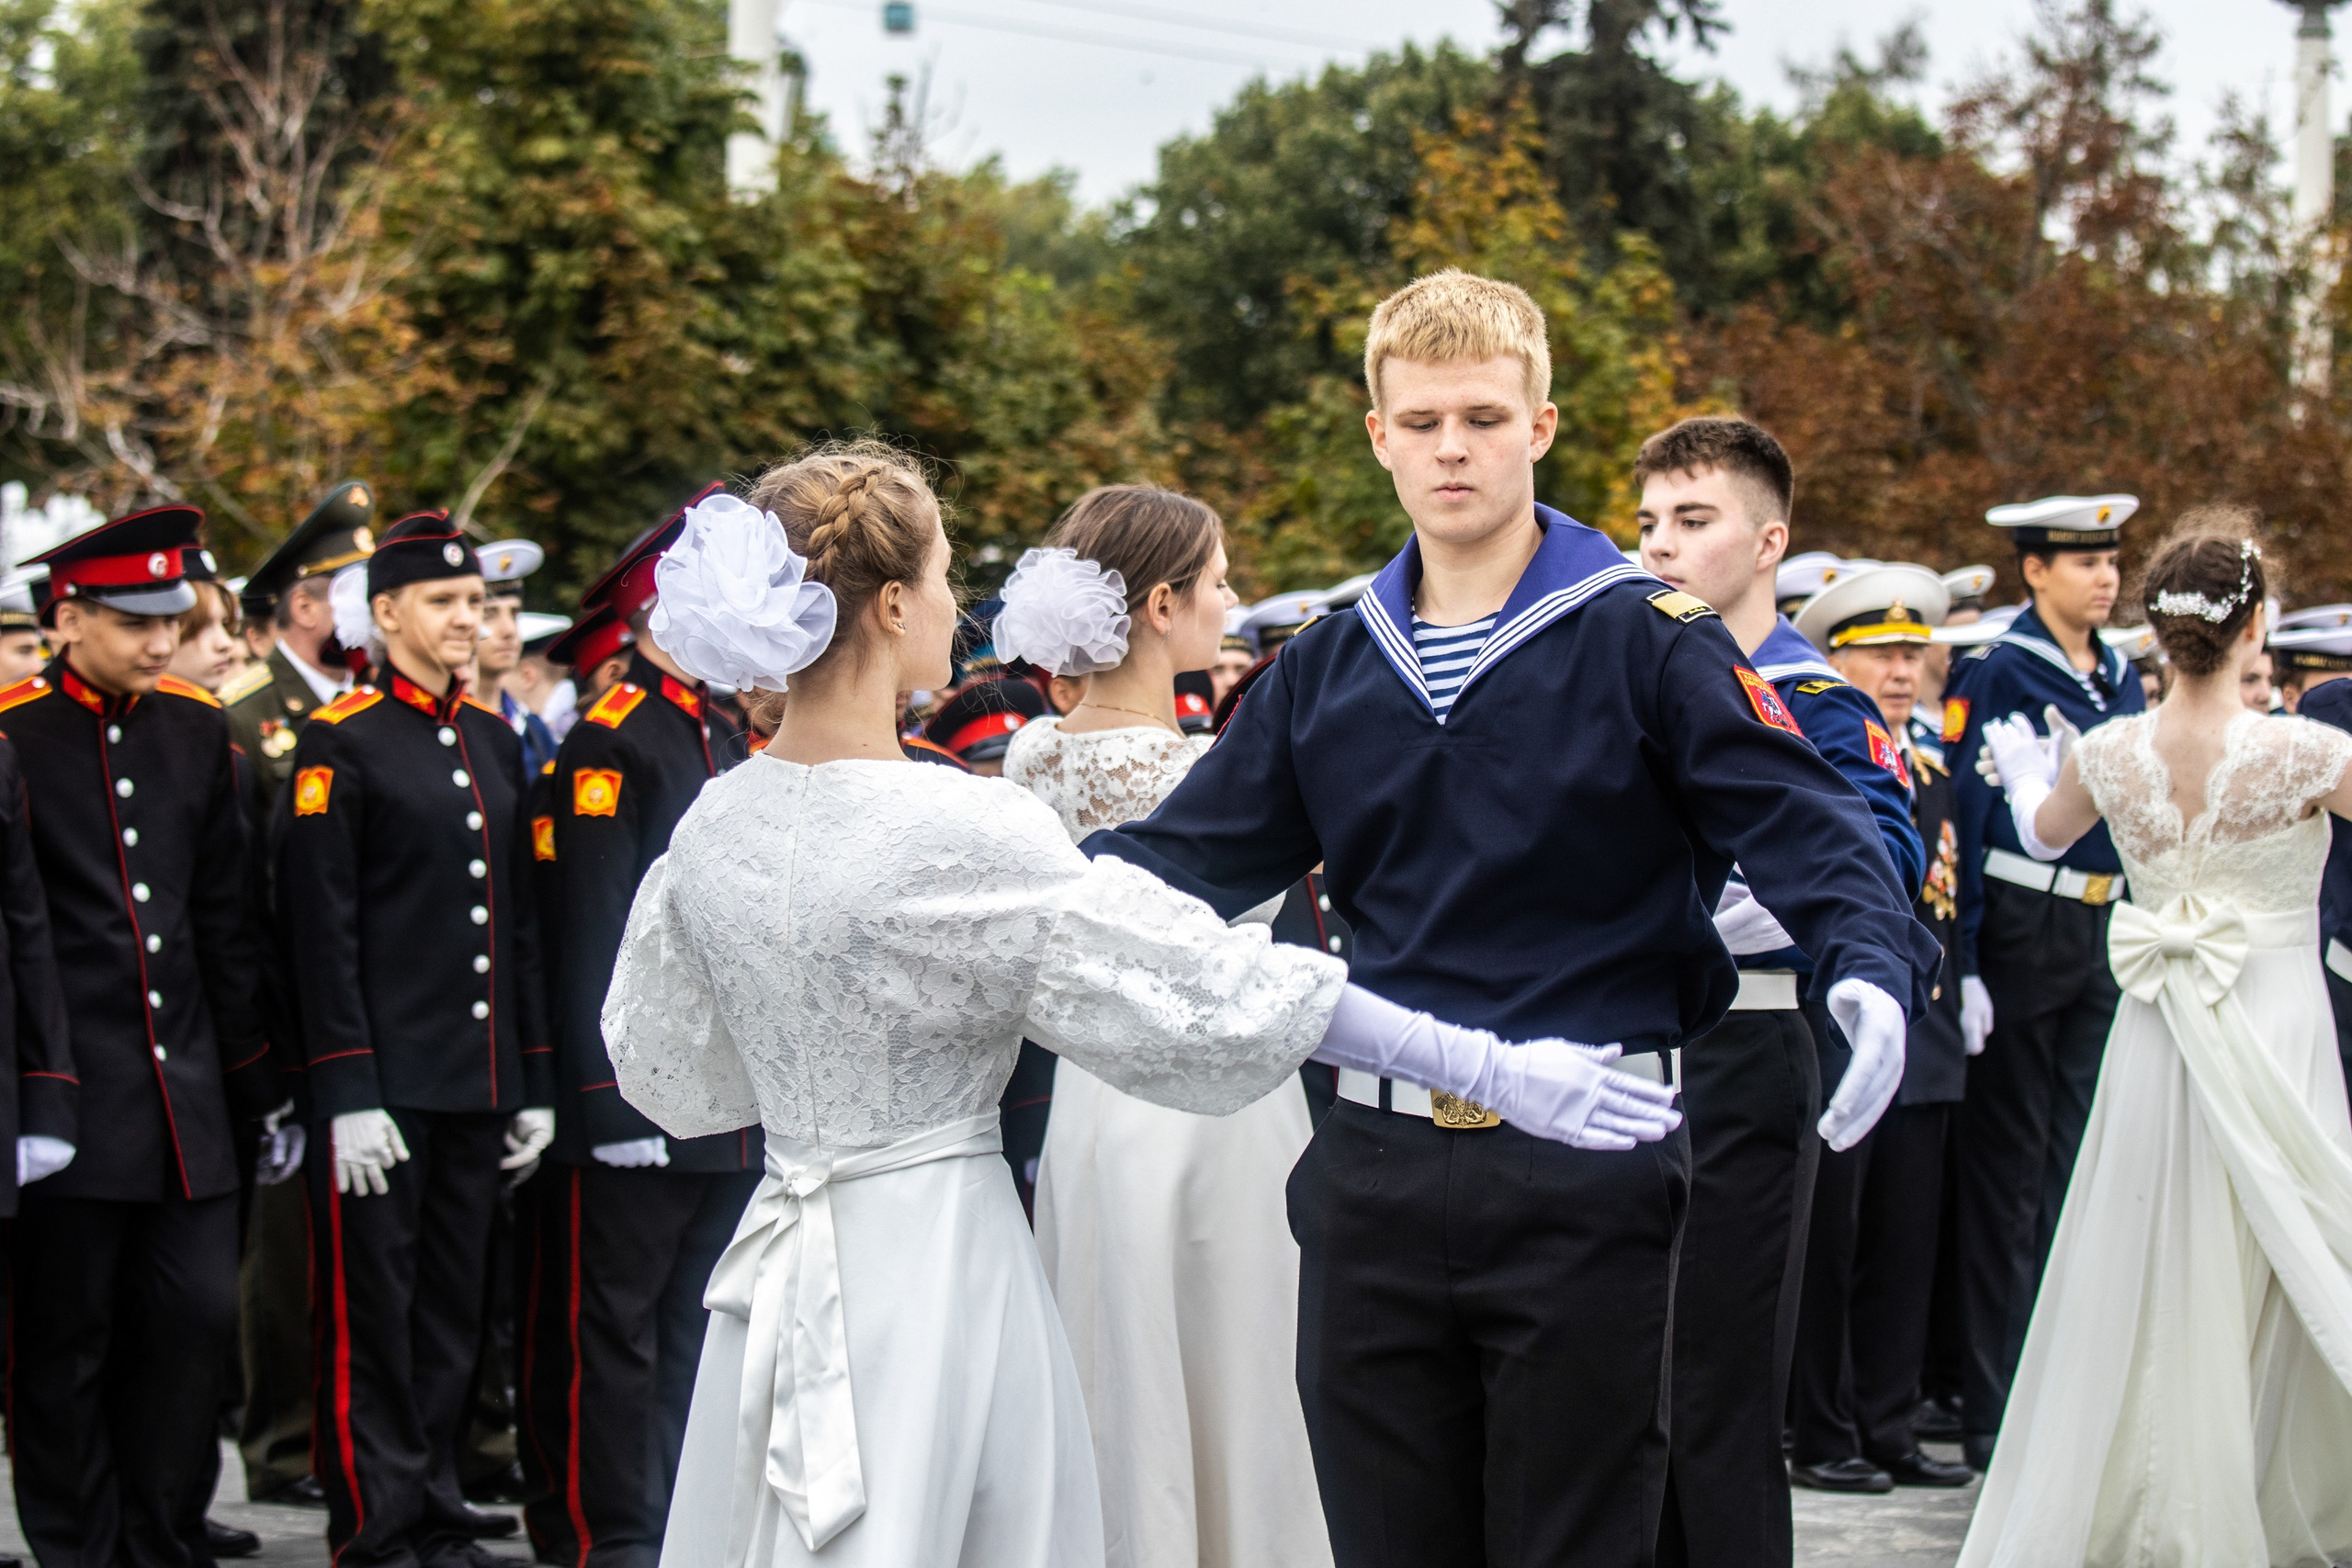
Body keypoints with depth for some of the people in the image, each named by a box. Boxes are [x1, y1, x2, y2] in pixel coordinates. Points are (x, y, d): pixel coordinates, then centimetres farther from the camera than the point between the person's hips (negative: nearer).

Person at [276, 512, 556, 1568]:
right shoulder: (340, 743, -6)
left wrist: (535, 1080, 11)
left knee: (452, 1310, 12)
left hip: (479, 1082, 6)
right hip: (383, 1078, -6)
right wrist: (348, 1093, -16)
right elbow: (320, 931, -11)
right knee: (372, 1312, 0)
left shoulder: (494, 741, 13)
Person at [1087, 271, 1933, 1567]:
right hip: (1376, 1165, 4)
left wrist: (1869, 968, -31)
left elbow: (1804, 824, -11)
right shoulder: (1328, 669, 11)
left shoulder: (1641, 636, -4)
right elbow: (1189, 854, 10)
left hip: (1586, 1173, -4)